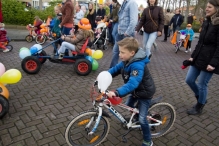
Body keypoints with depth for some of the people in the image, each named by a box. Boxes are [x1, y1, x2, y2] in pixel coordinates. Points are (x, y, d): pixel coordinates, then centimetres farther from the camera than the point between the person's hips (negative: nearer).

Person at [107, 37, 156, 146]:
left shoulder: (137, 66, -37)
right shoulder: (126, 60, -10)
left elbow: (132, 84, -49)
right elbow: (116, 68, 4)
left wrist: (117, 93, -59)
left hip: (144, 92, -9)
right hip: (136, 90, 9)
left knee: (142, 119, -4)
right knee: (128, 106, 25)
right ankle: (136, 119, 55)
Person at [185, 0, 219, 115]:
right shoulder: (206, 22, 11)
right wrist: (193, 56, 12)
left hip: (209, 61, -8)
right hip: (198, 58, 8)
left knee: (202, 84, 3)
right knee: (189, 80, 10)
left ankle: (199, 107, 26)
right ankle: (201, 98, 35)